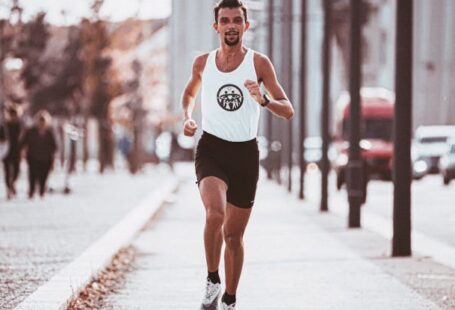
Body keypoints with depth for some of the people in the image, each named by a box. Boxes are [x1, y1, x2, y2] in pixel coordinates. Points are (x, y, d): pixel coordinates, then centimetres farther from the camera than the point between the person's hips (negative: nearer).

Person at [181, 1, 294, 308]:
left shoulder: (259, 63, -3)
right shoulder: (203, 63, 3)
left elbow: (288, 111, -5)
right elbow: (190, 92, 25)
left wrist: (263, 100, -25)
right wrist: (187, 117, 5)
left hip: (245, 153, 0)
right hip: (211, 148, 0)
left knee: (234, 234, 8)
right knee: (215, 213, -28)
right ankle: (212, 281, -9)